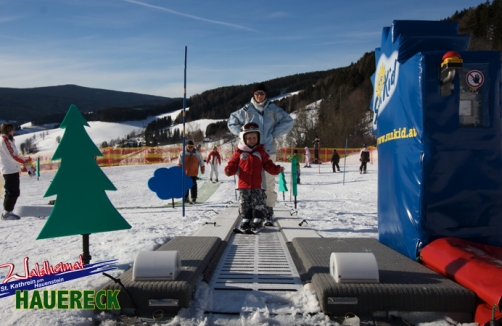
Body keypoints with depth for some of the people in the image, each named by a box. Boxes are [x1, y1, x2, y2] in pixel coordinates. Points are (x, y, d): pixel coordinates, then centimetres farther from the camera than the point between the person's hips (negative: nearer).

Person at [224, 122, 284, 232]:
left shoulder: (261, 152, 5)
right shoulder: (239, 152, 3)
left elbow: (268, 165, 5)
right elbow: (233, 164, 2)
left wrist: (276, 169, -11)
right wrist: (229, 170, -18)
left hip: (258, 185, 0)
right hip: (243, 185, 1)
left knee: (258, 203, 1)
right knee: (244, 203, 7)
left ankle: (257, 220, 11)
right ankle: (245, 219, 19)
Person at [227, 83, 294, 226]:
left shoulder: (273, 110, 5)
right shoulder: (246, 110, 6)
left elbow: (289, 121, 8)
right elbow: (232, 122, 17)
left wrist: (274, 134, 0)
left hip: (268, 151, 0)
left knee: (269, 183, -3)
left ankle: (269, 212, 5)